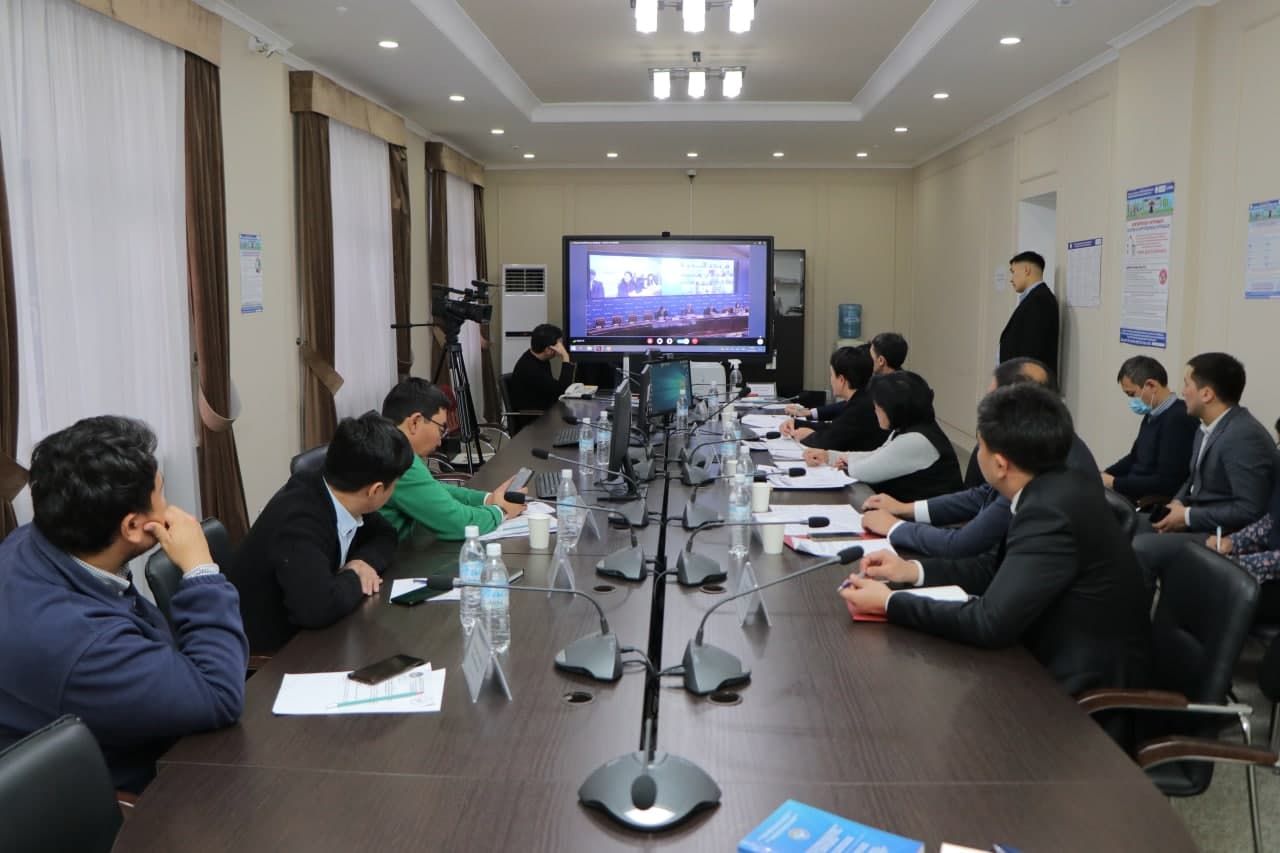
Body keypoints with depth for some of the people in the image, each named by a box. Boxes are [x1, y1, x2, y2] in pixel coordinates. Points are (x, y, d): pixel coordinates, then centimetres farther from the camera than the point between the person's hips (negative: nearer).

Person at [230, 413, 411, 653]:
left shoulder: (334, 495, -6)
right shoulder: (298, 519, -28)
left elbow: (384, 535, 10)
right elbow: (319, 606, -38)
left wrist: (365, 561, -10)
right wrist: (355, 578, -19)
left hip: (301, 635, 7)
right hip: (268, 651, -7)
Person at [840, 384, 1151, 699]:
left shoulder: (1050, 512, -29)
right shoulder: (1061, 487, -1)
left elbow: (990, 623, -30)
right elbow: (1002, 567, 10)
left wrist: (889, 602, -20)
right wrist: (913, 570, 2)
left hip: (1085, 683, -7)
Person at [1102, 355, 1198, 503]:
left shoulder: (1179, 420, -19)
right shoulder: (1152, 414, 11)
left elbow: (1166, 483, -23)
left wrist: (1113, 483, -16)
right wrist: (1103, 476, 7)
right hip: (1132, 492, 9)